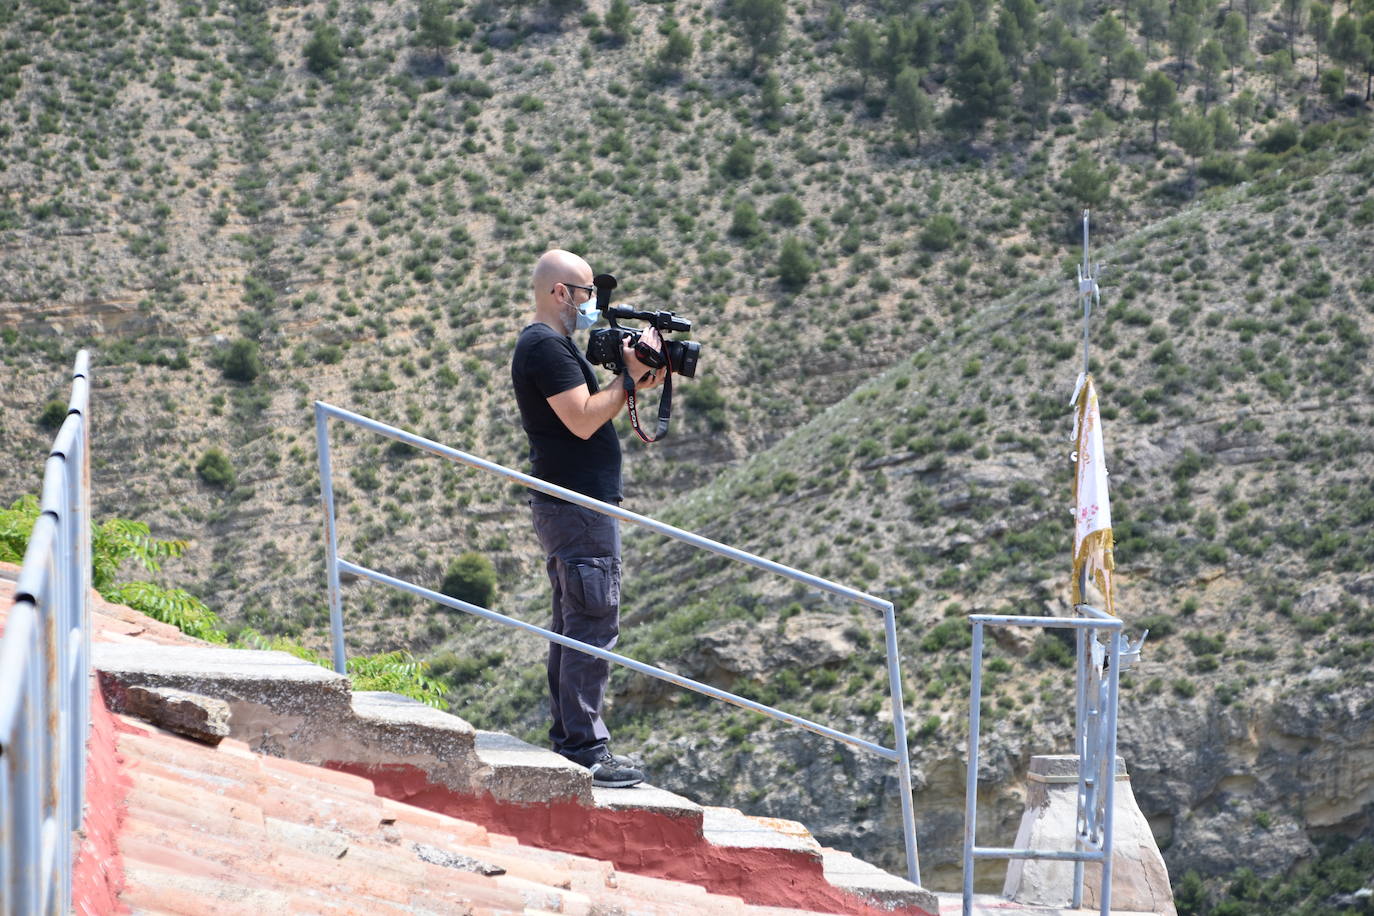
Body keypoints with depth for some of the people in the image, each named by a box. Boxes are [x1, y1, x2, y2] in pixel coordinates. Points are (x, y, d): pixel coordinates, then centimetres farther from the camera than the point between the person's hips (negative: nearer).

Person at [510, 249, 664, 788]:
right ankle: (585, 750, -12)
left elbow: (586, 410, 18)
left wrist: (635, 379, 5)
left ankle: (569, 740, 19)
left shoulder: (548, 344, 18)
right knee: (593, 627, -11)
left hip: (571, 506, 11)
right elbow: (583, 420, -23)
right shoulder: (547, 346, -15)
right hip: (579, 507, -11)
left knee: (574, 626, 14)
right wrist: (631, 378, -14)